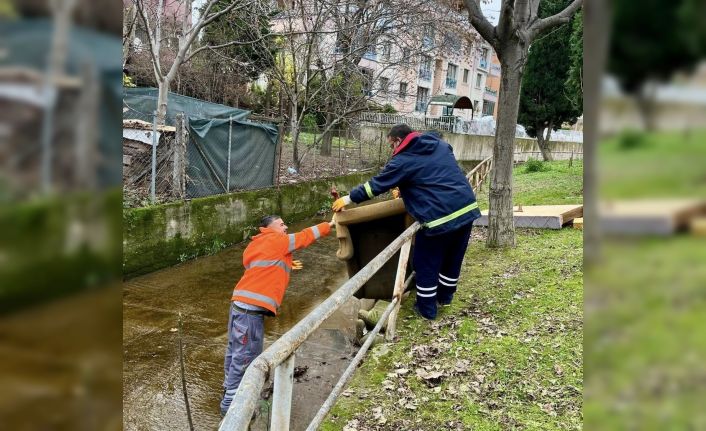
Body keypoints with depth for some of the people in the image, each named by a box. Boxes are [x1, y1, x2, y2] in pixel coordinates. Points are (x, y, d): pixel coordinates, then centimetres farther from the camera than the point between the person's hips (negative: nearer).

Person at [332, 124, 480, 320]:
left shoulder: (404, 160, -5)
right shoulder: (441, 145, 17)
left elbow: (377, 184, 1)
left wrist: (349, 198, 12)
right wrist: (407, 189, 38)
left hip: (440, 217, -7)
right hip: (467, 209, 8)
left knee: (426, 264, 10)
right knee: (453, 259, 22)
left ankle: (427, 308, 20)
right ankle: (445, 297, 39)